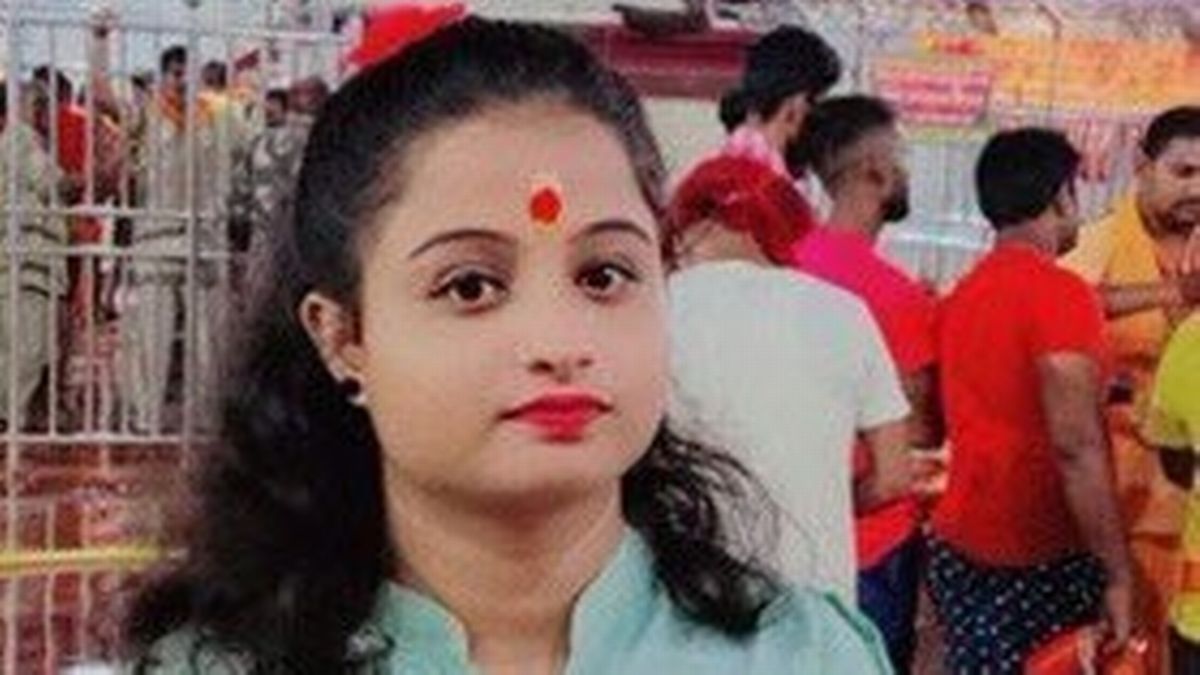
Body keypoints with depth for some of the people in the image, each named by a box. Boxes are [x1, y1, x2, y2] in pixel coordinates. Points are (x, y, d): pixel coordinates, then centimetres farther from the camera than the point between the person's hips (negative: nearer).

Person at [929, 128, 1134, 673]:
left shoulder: (965, 294, 10)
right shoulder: (1060, 293, -14)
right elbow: (1077, 446, -20)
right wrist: (1117, 573, -18)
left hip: (957, 548, 8)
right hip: (1039, 561, -7)